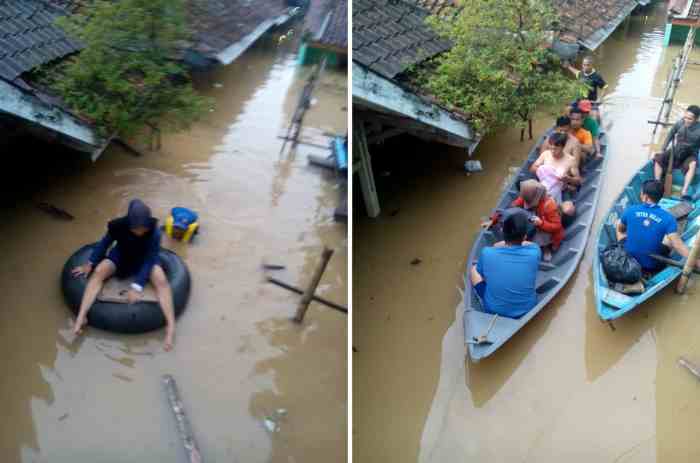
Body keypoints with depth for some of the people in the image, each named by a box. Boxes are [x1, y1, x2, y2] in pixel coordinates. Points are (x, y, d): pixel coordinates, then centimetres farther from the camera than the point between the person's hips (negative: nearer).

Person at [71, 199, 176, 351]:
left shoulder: (154, 232, -31)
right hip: (120, 256, 2)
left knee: (162, 281, -29)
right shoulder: (119, 226, -26)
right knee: (98, 272, -26)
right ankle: (81, 316, -31)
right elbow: (105, 243, -7)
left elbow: (150, 259, -30)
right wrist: (90, 263, -7)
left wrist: (137, 287, -38)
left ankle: (171, 325, -36)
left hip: (144, 260, -2)